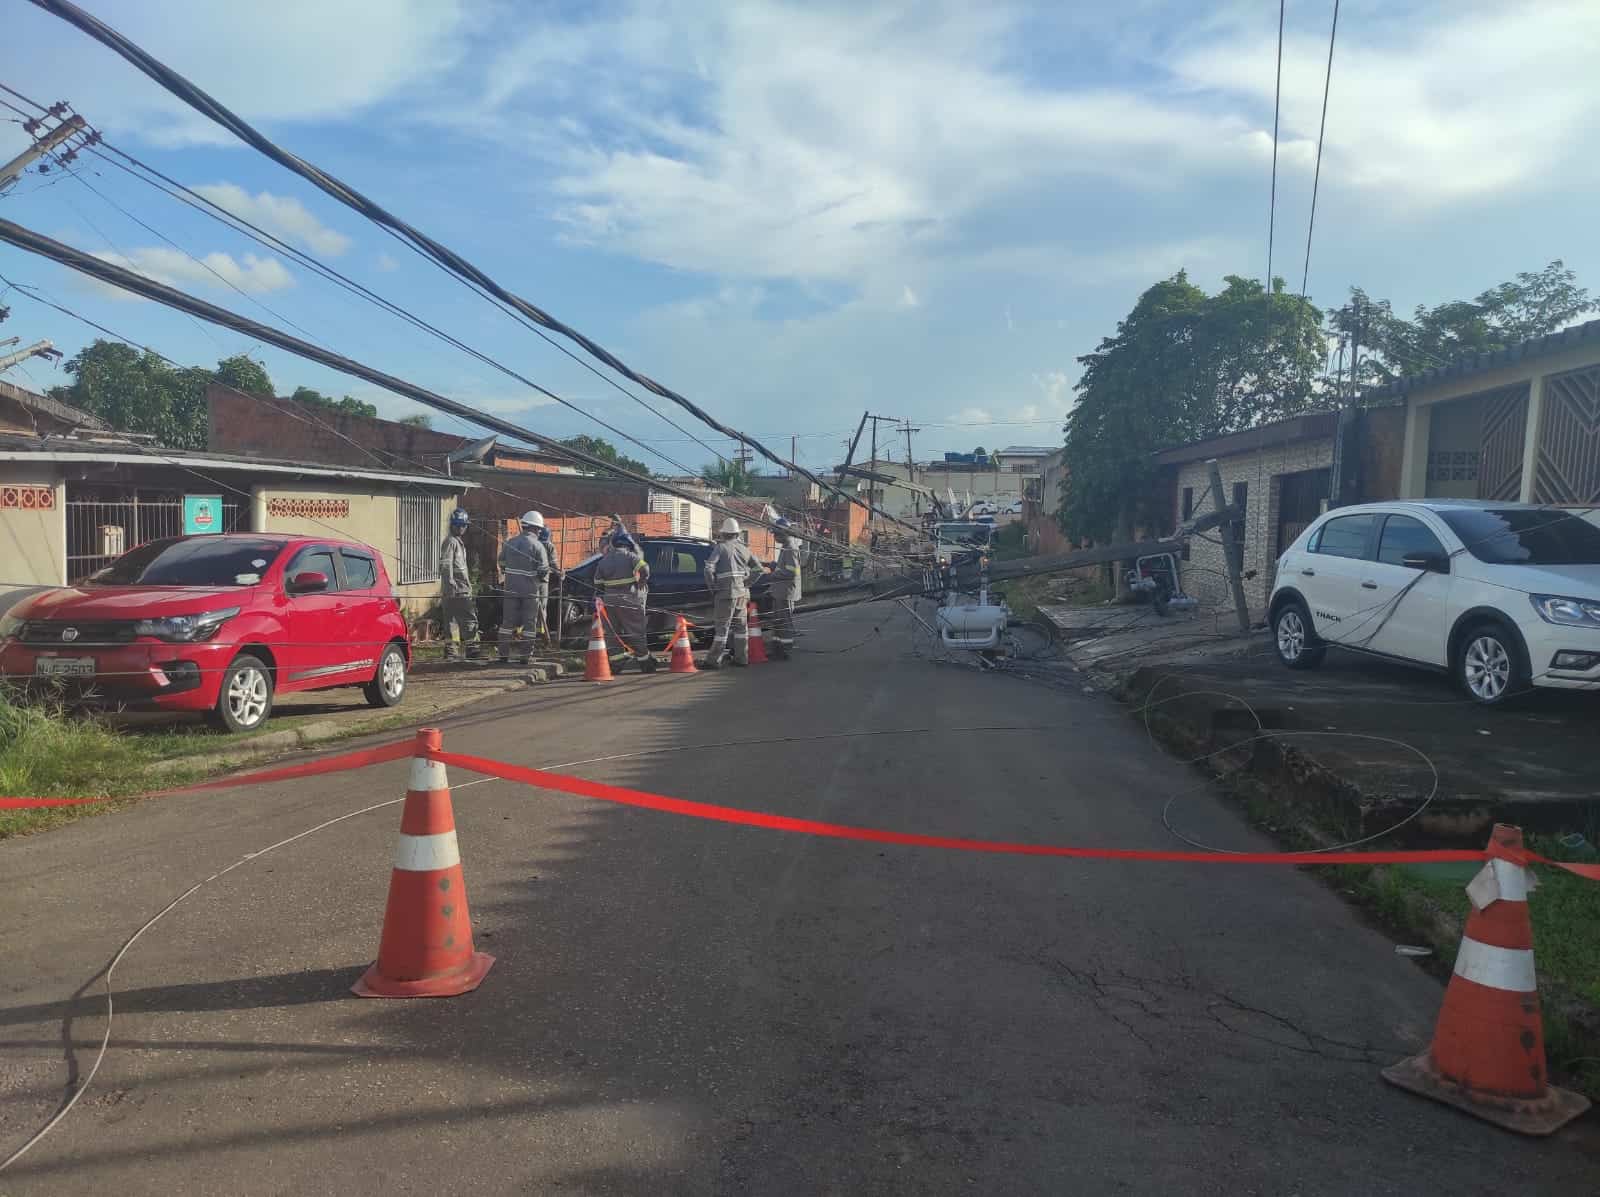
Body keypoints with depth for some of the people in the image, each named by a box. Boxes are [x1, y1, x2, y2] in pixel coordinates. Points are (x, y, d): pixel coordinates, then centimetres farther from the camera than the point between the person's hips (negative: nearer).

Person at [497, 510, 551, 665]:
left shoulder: (509, 543, 7)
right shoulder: (538, 546, -7)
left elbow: (501, 565, 14)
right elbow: (544, 571, -9)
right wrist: (544, 594, 2)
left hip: (511, 589, 4)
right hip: (531, 591, -4)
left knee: (507, 623, 9)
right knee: (529, 624, 4)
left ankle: (504, 655, 12)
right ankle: (524, 656, 4)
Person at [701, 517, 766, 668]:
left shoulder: (721, 547, -4)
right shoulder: (744, 548, 12)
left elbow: (709, 568, -15)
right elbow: (760, 569, 16)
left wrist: (712, 587, -5)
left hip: (726, 592, -5)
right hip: (742, 592, 5)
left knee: (722, 626, -5)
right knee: (741, 625, 14)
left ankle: (714, 660, -5)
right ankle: (741, 658, 19)